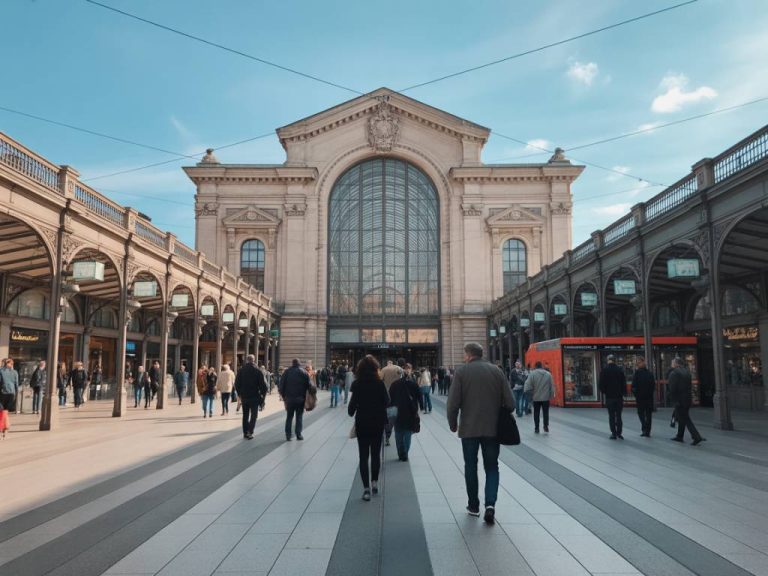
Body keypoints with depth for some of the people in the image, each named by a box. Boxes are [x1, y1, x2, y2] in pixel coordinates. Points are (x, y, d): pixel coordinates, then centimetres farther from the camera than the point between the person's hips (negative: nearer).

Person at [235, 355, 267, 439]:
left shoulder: (240, 371, 1)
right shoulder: (258, 371, -8)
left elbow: (237, 384, 6)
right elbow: (263, 385, -9)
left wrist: (239, 394, 19)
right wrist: (263, 396, 1)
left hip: (244, 397, 3)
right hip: (254, 397, -3)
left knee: (245, 415, 15)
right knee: (253, 414, 4)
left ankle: (245, 432, 17)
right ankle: (250, 432, -10)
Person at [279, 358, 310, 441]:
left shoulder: (287, 372, 1)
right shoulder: (304, 373, -2)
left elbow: (281, 384, 0)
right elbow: (308, 385, -5)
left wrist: (283, 395, 7)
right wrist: (306, 396, 4)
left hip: (289, 398, 1)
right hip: (300, 398, -1)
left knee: (289, 416, 11)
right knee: (299, 416, 7)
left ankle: (288, 434, 9)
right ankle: (298, 434, 4)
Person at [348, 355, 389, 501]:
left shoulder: (357, 384, -10)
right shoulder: (379, 383, -6)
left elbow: (353, 403, -10)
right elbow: (387, 401, -4)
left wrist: (351, 411, 10)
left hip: (362, 423, -2)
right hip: (378, 422, 2)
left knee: (363, 456, 3)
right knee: (376, 453, 17)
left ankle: (366, 488, -3)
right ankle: (374, 482, 24)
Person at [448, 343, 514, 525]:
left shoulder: (462, 371, -5)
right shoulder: (496, 371, 3)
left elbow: (453, 401, -9)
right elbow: (509, 401, 1)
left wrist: (453, 423, 5)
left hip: (469, 428, -1)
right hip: (492, 428, 2)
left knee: (471, 467, 13)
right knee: (492, 467, 11)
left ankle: (473, 506, 22)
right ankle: (490, 503, -7)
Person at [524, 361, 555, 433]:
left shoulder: (532, 374, -9)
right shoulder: (548, 374, 0)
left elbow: (528, 387, -13)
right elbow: (552, 386, 0)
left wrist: (532, 393, 3)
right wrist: (551, 395, 9)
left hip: (536, 397, -1)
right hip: (546, 397, 2)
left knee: (536, 413, 9)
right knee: (546, 412, 12)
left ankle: (536, 428, 12)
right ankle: (546, 427, 11)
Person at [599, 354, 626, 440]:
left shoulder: (604, 370, -6)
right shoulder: (620, 370, 0)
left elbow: (601, 383, -7)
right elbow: (624, 383, 3)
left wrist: (604, 392, 9)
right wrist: (622, 393, 11)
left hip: (609, 396, -2)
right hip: (619, 396, 2)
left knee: (611, 415, 5)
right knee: (618, 415, 9)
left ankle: (613, 433, 3)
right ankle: (619, 433, 7)